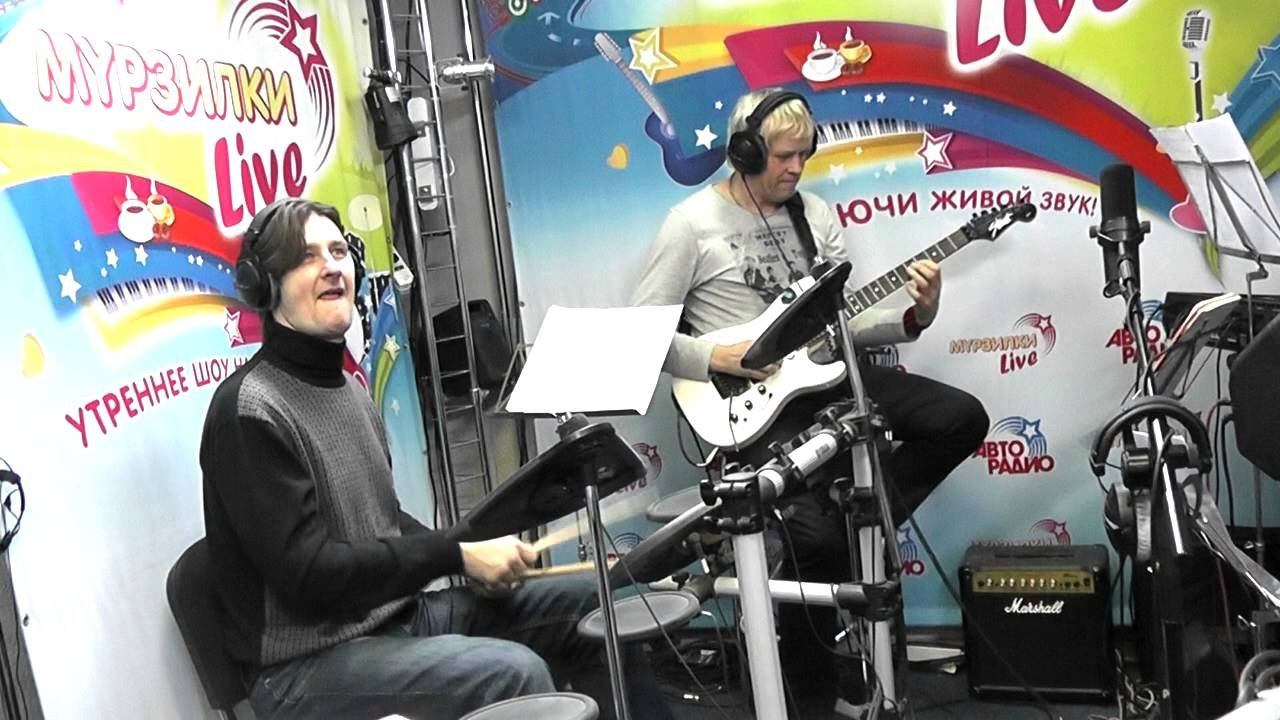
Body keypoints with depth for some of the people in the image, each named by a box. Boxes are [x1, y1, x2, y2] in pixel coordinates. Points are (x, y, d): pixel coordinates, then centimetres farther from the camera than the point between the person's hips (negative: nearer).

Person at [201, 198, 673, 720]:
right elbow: (308, 574, -23)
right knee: (514, 671, -29)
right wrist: (456, 556, -20)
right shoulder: (250, 411, -18)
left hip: (398, 613, 9)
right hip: (307, 668, -9)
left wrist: (474, 559, 1)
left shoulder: (347, 389, 13)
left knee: (590, 607, 7)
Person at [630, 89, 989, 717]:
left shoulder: (814, 212, 11)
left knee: (963, 419, -9)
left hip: (826, 374, 6)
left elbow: (841, 321, 11)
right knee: (816, 534, -22)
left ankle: (861, 518, 6)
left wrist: (914, 318, -6)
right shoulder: (692, 223, -6)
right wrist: (715, 358, -19)